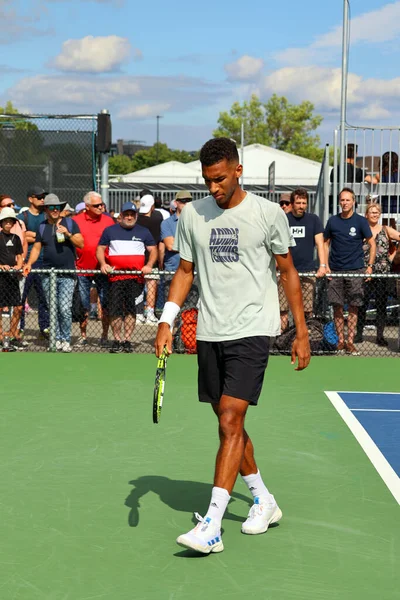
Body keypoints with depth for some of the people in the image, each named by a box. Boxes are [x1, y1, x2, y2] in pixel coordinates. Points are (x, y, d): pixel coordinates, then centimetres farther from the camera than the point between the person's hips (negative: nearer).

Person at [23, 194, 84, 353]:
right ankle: (57, 339, 13)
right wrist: (29, 263, -5)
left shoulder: (70, 223, 5)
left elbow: (81, 244, 0)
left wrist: (68, 234, -15)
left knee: (65, 309, -11)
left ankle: (66, 340, -1)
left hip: (67, 275, -3)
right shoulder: (42, 227, 12)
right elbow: (36, 248, 10)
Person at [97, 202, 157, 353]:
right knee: (115, 309, -5)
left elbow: (153, 250, 14)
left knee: (131, 308, -2)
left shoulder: (143, 232, 13)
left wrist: (149, 265, -5)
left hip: (136, 277, 0)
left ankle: (127, 341, 4)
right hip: (115, 277, 0)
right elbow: (100, 249, 13)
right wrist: (103, 264, -6)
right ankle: (117, 341, 3)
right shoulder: (109, 231, 12)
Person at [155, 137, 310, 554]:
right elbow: (185, 271, 13)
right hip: (209, 334, 4)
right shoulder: (192, 215, 6)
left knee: (230, 421, -13)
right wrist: (167, 321, 1)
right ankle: (263, 501, 30)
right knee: (229, 423, 10)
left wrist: (301, 332, 4)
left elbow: (287, 271, 5)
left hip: (251, 331, -4)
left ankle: (211, 526, -14)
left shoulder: (268, 213, -2)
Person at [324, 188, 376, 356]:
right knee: (337, 307, 2)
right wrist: (325, 265, 3)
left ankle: (350, 342, 5)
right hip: (335, 271, 2)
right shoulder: (333, 221, 5)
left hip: (355, 271, -2)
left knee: (353, 307, 0)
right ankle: (340, 341, 11)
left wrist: (370, 266, -4)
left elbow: (372, 244, 4)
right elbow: (325, 243, 13)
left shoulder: (361, 221, 0)